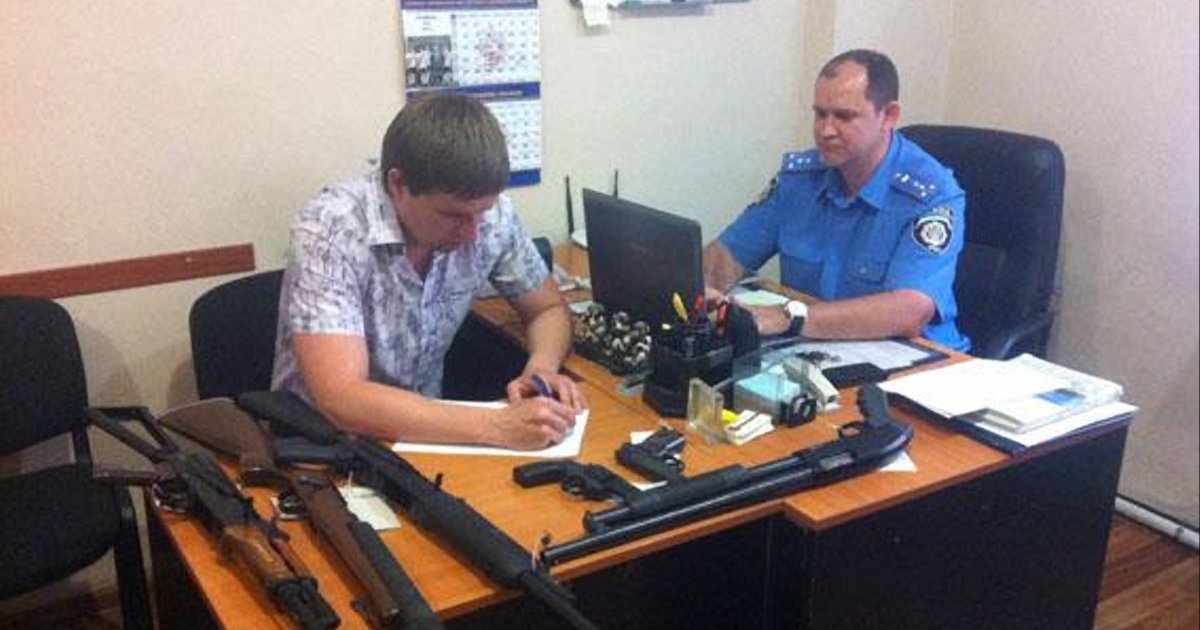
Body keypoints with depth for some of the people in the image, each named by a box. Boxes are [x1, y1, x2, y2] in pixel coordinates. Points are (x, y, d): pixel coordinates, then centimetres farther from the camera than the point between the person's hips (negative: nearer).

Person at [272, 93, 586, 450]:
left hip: (425, 427, 5)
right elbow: (341, 400, -31)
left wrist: (542, 369, -15)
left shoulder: (489, 213, -10)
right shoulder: (330, 230, -23)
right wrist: (496, 427, -34)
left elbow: (548, 309, 5)